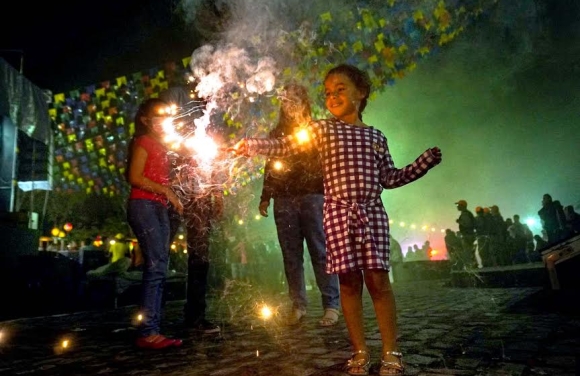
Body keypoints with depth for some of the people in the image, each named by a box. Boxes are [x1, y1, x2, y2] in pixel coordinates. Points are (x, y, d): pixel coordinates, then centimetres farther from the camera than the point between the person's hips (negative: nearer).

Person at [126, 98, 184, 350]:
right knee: (156, 267, -15)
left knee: (158, 270, 4)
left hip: (159, 209, 9)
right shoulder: (144, 141, 1)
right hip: (143, 206, -9)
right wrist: (166, 191, -12)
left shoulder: (159, 145, 25)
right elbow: (135, 177, -11)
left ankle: (153, 332, 7)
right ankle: (147, 333, -11)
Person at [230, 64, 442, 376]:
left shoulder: (375, 136, 14)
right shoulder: (323, 129, 8)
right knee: (349, 281, 2)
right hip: (338, 213, -1)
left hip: (372, 212, 1)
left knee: (378, 279, -3)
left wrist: (425, 162, 11)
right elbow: (283, 145, 1)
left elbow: (389, 178, 16)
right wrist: (249, 145, -10)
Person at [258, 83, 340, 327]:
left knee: (320, 252, -4)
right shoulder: (277, 133, 19)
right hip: (284, 200, 3)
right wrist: (265, 197, 13)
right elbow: (270, 167, 20)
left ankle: (331, 305, 3)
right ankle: (298, 305, 12)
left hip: (312, 197, -3)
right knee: (291, 255, 3)